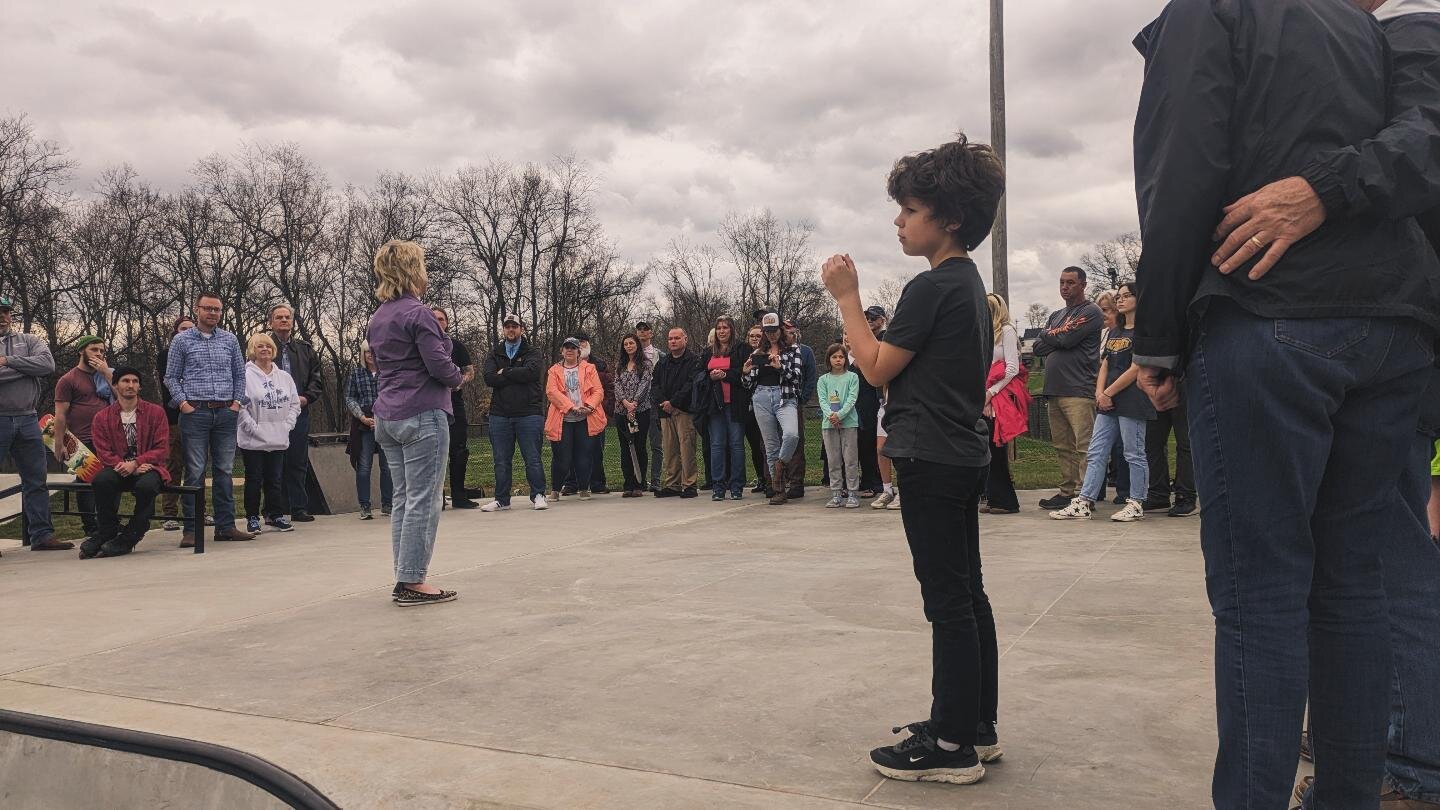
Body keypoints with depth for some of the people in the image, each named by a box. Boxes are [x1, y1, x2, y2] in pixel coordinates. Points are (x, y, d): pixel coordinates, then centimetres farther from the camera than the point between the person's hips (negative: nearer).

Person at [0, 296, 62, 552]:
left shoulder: (29, 341, 13)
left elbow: (48, 364, -5)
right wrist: (27, 368, -10)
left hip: (27, 420, 3)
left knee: (35, 480, 6)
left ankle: (41, 535, 11)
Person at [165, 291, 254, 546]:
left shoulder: (230, 340, 12)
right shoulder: (182, 340, 5)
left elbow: (239, 374, 15)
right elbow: (171, 377, 5)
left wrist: (237, 401, 3)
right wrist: (183, 403, -6)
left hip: (226, 413, 3)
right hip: (195, 413, -3)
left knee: (224, 470, 5)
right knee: (195, 472, -4)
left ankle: (225, 526, 10)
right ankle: (191, 530, 0)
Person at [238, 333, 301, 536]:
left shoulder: (284, 377, 11)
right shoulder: (245, 376, -7)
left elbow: (295, 403, 15)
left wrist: (287, 425, 3)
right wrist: (253, 428, -15)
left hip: (279, 439, 4)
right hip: (253, 441, -4)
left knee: (276, 479, 10)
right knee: (254, 479, 2)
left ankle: (276, 515, 18)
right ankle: (252, 518, 11)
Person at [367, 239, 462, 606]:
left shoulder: (377, 318, 14)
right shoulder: (418, 313, -13)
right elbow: (439, 364, -18)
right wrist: (457, 377, 4)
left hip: (388, 417, 9)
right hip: (422, 415, -9)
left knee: (403, 498, 12)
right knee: (423, 500, -4)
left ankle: (405, 581, 15)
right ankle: (413, 581, -2)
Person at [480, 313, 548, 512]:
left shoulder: (532, 353, 6)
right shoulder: (494, 354, 14)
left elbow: (530, 372, -15)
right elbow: (489, 378, -4)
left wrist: (505, 372, -6)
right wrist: (516, 376, -10)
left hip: (528, 412, -3)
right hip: (500, 414, 3)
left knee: (532, 458, -1)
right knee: (501, 460, 7)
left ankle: (538, 495, 8)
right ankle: (501, 500, 14)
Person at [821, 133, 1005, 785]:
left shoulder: (931, 287, -15)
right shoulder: (970, 284, 16)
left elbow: (878, 368, -12)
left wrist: (847, 297, -7)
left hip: (932, 461, -10)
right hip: (964, 454, 10)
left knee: (947, 599, -5)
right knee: (967, 593, 14)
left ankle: (953, 745, 2)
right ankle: (977, 726, 24)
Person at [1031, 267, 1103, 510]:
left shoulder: (1090, 312, 0)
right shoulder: (1056, 316, 24)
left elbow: (1067, 340, -13)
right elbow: (1038, 347, 12)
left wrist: (1049, 334, 5)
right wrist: (1059, 334, -3)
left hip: (1079, 391, -8)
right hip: (1054, 390, 8)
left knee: (1084, 447, -9)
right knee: (1063, 446, 9)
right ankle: (1067, 491, 15)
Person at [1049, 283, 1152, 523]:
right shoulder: (1114, 332, 20)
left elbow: (1136, 369, -11)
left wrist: (1108, 394, -10)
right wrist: (1099, 393, -1)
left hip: (1131, 399, -8)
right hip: (1108, 402, 8)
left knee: (1134, 454, 0)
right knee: (1096, 453, 3)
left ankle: (1136, 503, 9)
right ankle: (1084, 503, 2)